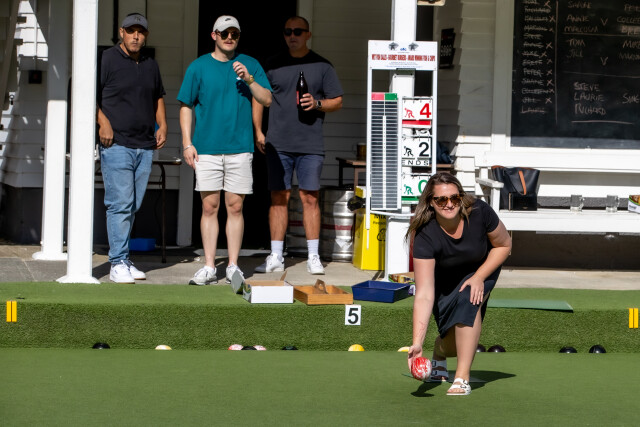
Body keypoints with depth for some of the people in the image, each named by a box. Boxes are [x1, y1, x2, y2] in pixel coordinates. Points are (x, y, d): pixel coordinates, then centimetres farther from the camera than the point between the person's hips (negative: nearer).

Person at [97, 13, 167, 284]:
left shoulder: (151, 65, 18)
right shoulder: (107, 60, -1)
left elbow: (158, 98, 29)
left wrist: (162, 125, 14)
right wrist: (103, 122, -17)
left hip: (145, 146, 6)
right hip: (117, 145, -6)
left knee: (132, 207, 8)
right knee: (120, 204, -11)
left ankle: (124, 261, 14)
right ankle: (118, 264, -8)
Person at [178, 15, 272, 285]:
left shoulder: (250, 65, 9)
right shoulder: (198, 67, 6)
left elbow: (267, 100, 4)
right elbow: (185, 106, 7)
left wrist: (249, 79, -12)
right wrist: (187, 144, -1)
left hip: (240, 148, 0)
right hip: (206, 149, 0)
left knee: (235, 207, 1)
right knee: (209, 207, 0)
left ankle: (233, 266, 7)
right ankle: (209, 267, 4)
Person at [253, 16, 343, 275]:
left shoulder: (322, 66, 7)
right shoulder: (273, 64, 10)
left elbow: (337, 101, 10)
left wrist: (317, 104, -10)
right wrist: (258, 132, 5)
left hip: (310, 145, -1)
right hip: (277, 144, 1)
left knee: (310, 198, -2)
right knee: (279, 198, 2)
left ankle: (313, 257, 4)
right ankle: (276, 257, 7)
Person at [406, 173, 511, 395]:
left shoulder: (479, 212, -32)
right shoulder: (425, 236, -36)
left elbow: (504, 245, -11)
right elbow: (424, 294, -40)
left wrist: (479, 277, -24)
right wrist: (417, 342, -49)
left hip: (482, 269, 1)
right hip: (444, 281, -1)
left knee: (468, 299, -30)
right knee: (454, 341, -11)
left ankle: (462, 379, -23)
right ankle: (439, 352, 31)